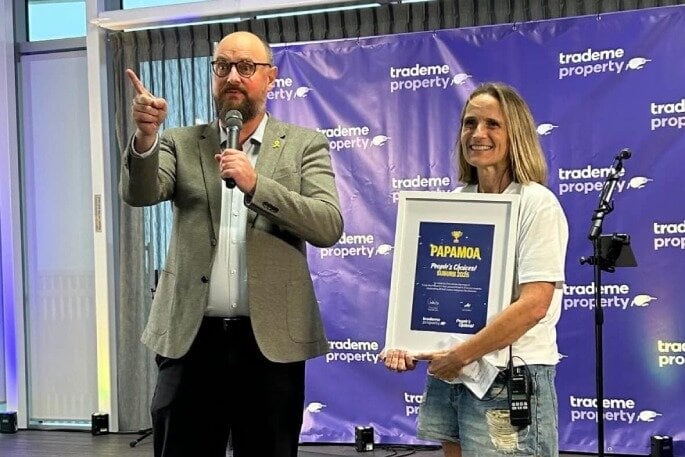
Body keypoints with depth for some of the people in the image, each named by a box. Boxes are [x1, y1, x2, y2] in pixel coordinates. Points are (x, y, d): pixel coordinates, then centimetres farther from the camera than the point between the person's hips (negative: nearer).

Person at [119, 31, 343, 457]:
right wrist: (146, 136, -26)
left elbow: (329, 226, -7)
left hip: (270, 339, -1)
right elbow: (140, 194, -7)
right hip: (191, 337, 1)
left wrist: (256, 185, -18)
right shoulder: (181, 143, 10)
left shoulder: (305, 145, 5)